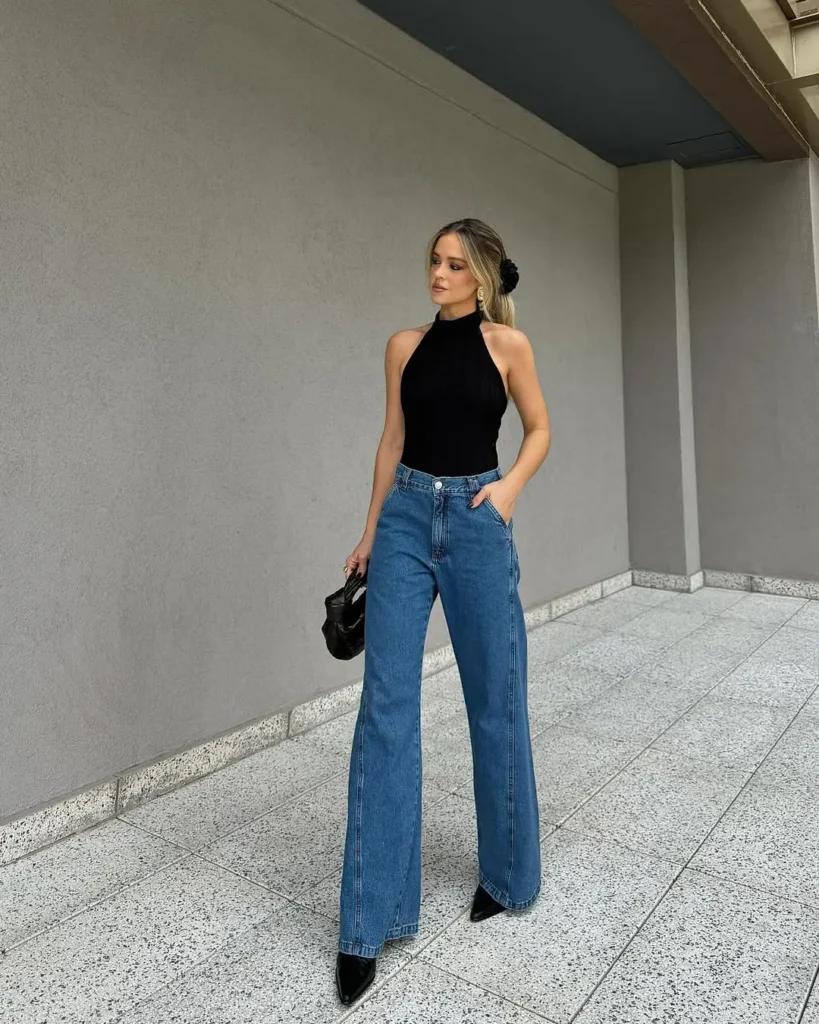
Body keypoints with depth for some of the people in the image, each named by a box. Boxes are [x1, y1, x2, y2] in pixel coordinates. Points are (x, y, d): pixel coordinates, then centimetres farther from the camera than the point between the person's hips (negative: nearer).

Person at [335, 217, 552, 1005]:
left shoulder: (507, 344, 3)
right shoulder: (404, 346, 10)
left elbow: (539, 429, 11)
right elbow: (392, 440, 13)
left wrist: (510, 486, -7)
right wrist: (369, 531, 12)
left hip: (476, 522, -1)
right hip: (406, 519, 2)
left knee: (495, 700, 7)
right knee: (385, 703, -4)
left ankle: (507, 873, 31)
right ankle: (371, 918, 6)